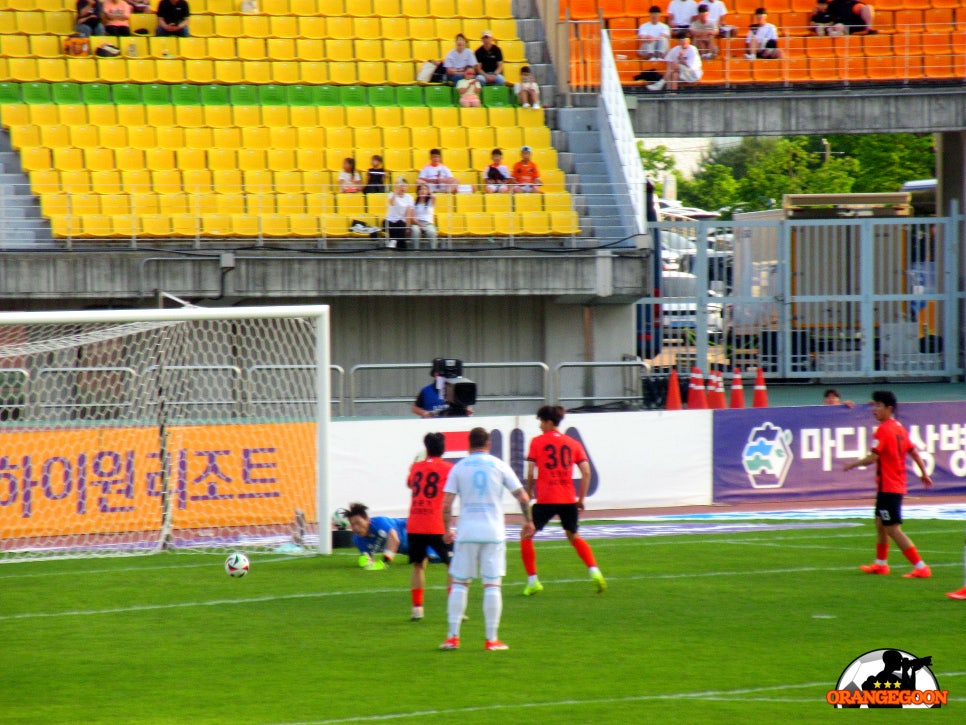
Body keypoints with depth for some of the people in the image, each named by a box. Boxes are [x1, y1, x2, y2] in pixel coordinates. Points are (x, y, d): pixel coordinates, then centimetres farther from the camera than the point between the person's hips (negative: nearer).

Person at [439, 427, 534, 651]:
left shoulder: (459, 468, 4)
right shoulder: (498, 466, 3)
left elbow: (446, 504, -2)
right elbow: (523, 497, 2)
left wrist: (447, 530, 11)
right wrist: (528, 521, 17)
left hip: (466, 532, 0)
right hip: (493, 533, 0)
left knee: (459, 583, 7)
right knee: (492, 585, 1)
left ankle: (452, 636, 1)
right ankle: (492, 639, 0)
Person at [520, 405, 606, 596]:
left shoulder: (537, 442, 1)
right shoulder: (573, 444, 10)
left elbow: (530, 473, -4)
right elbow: (586, 472, 3)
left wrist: (528, 494, 10)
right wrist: (581, 499, 10)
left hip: (545, 500, -4)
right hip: (568, 499, 4)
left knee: (526, 536, 10)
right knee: (574, 537, 22)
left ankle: (533, 581, 2)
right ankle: (594, 572, 4)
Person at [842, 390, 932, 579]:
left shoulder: (883, 430, -16)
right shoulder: (900, 428, 10)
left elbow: (873, 457, -21)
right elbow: (913, 452, 16)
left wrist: (853, 464, -7)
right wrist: (924, 473, 25)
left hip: (887, 487, -10)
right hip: (898, 485, 10)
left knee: (893, 529, -9)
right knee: (880, 523, 23)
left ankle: (920, 567, -13)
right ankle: (880, 564, 35)